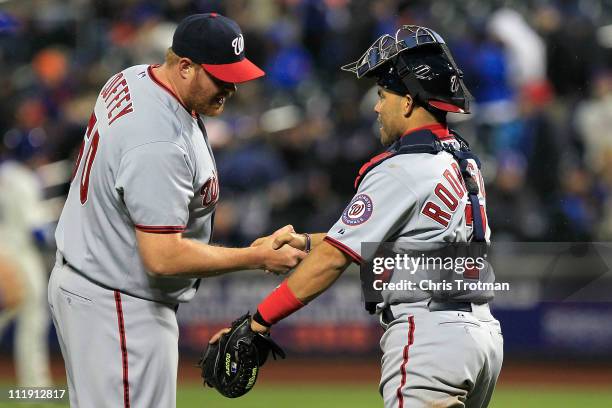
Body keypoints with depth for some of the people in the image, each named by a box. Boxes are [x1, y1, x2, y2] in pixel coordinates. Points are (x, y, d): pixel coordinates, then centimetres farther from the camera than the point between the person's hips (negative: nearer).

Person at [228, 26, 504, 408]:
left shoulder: (400, 170, -12)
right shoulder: (464, 159, 16)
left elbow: (334, 258, -14)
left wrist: (257, 321, -11)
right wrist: (304, 241, 14)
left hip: (431, 334, -9)